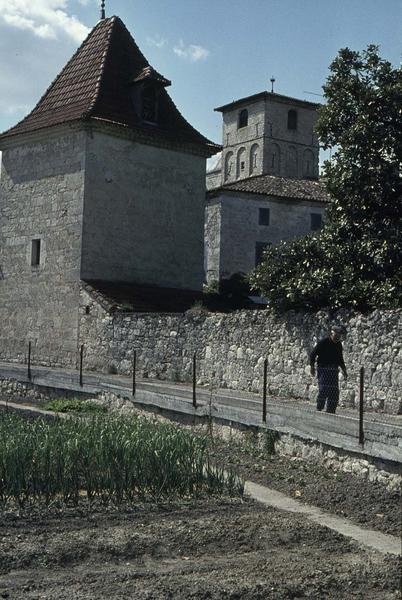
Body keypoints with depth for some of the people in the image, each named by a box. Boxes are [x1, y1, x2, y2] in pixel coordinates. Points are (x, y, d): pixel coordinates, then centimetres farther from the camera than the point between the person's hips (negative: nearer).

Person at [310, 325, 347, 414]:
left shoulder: (339, 344, 11)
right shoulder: (323, 342, -8)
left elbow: (340, 358, 24)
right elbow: (312, 355, -5)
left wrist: (344, 369, 18)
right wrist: (312, 367, -10)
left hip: (334, 370, 6)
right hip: (323, 369, -6)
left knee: (334, 392, 3)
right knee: (323, 390, -16)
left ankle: (331, 411, 11)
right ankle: (319, 409, -7)